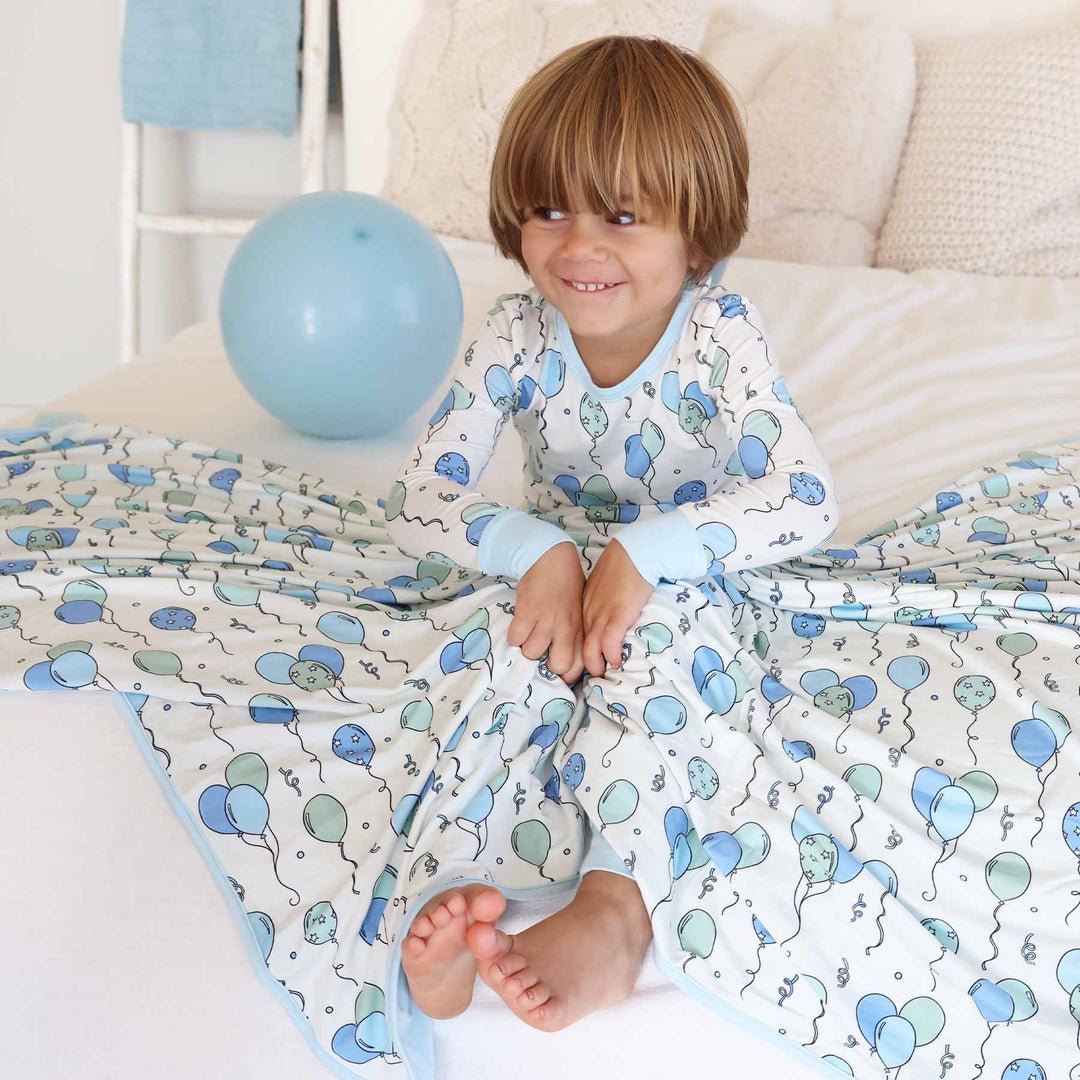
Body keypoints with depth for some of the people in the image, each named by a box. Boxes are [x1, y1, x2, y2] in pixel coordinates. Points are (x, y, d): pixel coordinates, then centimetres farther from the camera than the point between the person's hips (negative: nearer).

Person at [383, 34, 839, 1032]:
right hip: (558, 572, 3)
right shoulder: (517, 337, -11)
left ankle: (613, 911, -44)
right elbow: (421, 498, -15)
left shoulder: (720, 336, -19)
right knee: (492, 652, -31)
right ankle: (456, 886, -42)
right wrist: (536, 551, -35)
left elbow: (808, 502, -31)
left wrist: (645, 554, -42)